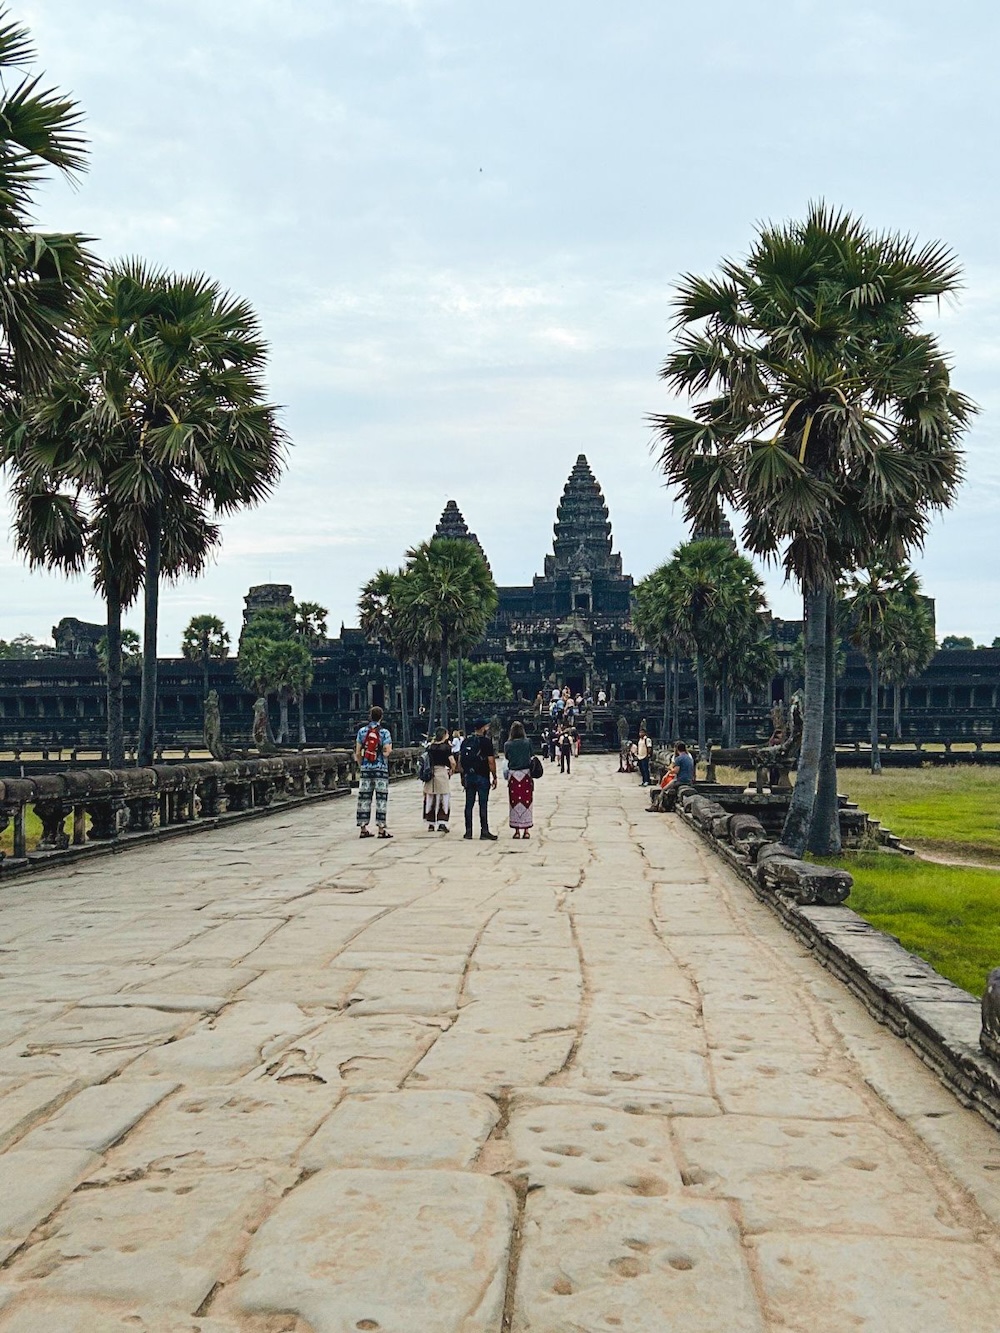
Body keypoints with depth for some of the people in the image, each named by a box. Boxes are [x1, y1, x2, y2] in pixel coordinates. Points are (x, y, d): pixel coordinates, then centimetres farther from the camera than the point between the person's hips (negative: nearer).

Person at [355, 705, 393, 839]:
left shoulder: (362, 731, 4)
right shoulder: (384, 732, -6)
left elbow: (358, 752, 5)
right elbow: (387, 751, -12)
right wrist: (388, 751, 11)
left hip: (366, 769, 3)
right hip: (381, 769, -3)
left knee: (364, 798, 7)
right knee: (381, 798, 0)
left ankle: (363, 828, 10)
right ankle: (381, 828, -2)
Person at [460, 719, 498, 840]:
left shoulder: (465, 741, 8)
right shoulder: (486, 741, -8)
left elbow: (460, 761, 9)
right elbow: (491, 761, -12)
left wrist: (463, 775, 16)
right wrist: (494, 777, -4)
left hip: (468, 777, 5)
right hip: (482, 777, -5)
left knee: (469, 804, 8)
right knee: (483, 805, -2)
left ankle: (468, 831, 10)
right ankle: (484, 831, -1)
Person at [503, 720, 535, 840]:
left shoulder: (508, 744, -5)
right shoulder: (528, 742, -4)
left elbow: (506, 757, 8)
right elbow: (531, 755, 6)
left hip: (513, 775, 0)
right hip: (526, 774, 0)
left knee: (514, 803, 6)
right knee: (526, 802, 7)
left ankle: (517, 831, 8)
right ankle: (526, 830, 8)